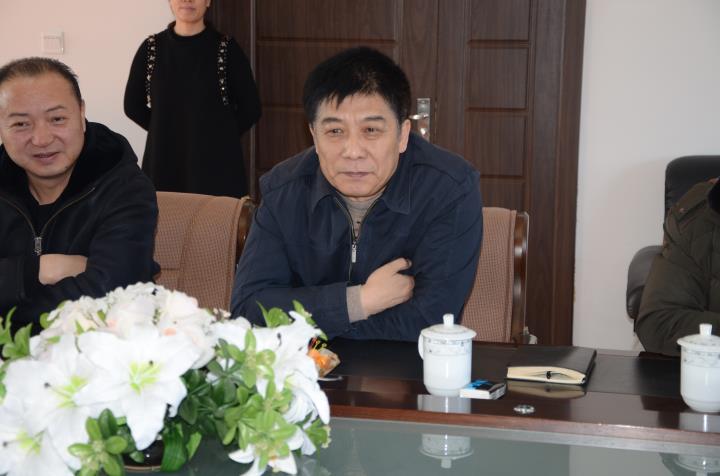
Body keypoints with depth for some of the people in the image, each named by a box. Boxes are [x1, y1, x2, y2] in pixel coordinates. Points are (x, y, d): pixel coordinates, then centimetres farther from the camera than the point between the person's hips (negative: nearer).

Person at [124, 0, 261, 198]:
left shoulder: (227, 48, -2)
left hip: (216, 162, -2)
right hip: (164, 162, 2)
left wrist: (219, 134, 1)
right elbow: (132, 106, 13)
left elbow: (250, 108, 2)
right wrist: (166, 130, 7)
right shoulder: (151, 48, 5)